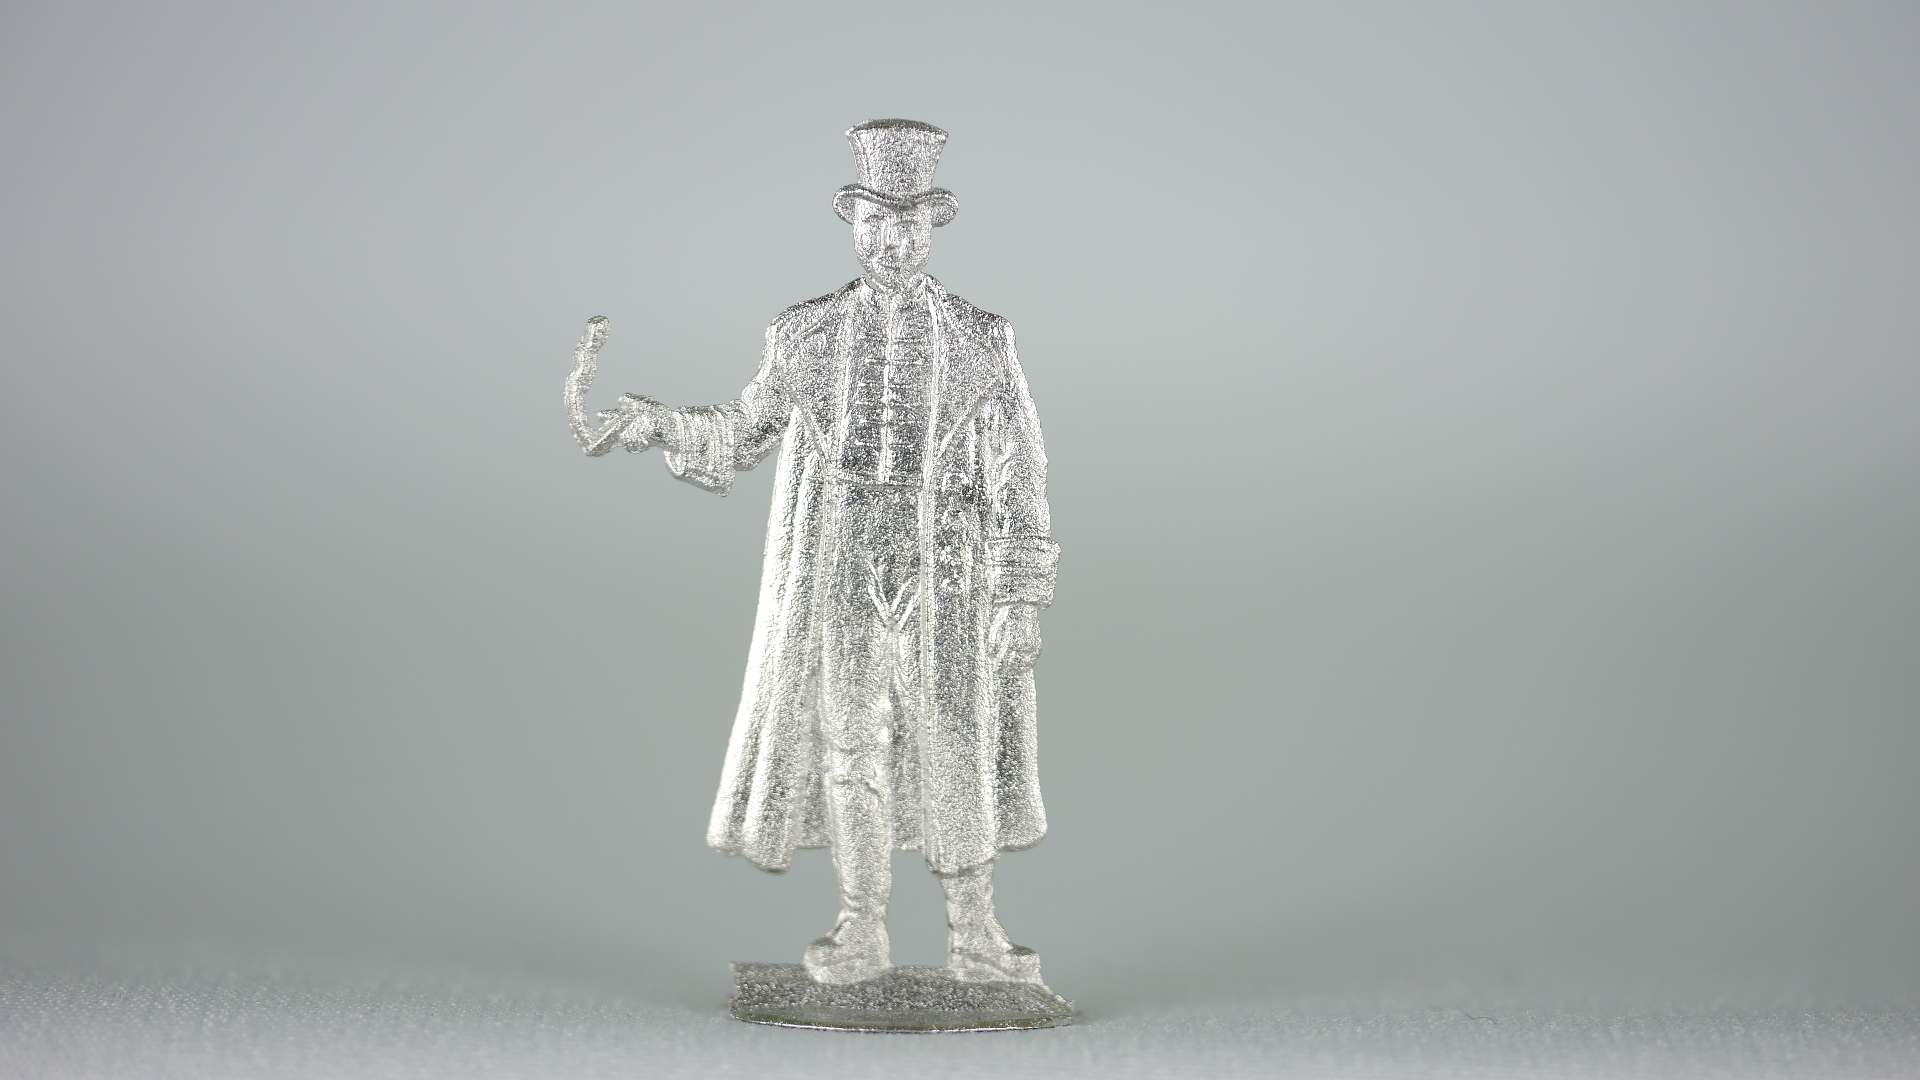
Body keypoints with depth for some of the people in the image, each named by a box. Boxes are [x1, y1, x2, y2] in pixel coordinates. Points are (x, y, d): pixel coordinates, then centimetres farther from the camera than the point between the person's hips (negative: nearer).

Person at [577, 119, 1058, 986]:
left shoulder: (980, 344, 1)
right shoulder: (808, 337, 5)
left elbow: (1020, 478, 1)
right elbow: (745, 433, 15)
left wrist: (1023, 599, -4)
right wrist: (660, 424, -2)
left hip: (943, 582, -1)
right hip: (837, 584, 1)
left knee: (957, 748, 2)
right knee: (847, 747, 6)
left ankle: (973, 936, 14)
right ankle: (861, 933, 17)